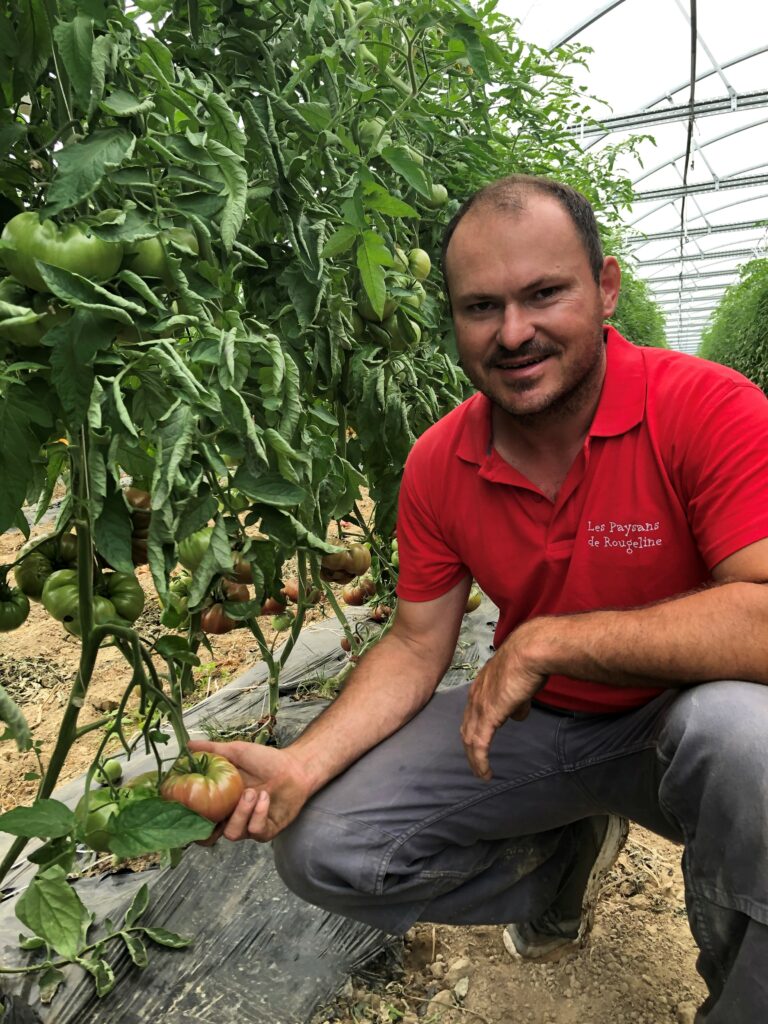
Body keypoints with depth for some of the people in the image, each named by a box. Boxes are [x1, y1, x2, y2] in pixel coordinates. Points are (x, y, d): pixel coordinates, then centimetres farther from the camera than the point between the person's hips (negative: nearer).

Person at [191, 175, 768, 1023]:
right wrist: (303, 763, -17)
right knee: (321, 850, -5)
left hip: (679, 717, -3)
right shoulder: (438, 466, -7)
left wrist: (545, 640, -29)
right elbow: (415, 649, -2)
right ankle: (566, 855, 18)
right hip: (534, 724, 4)